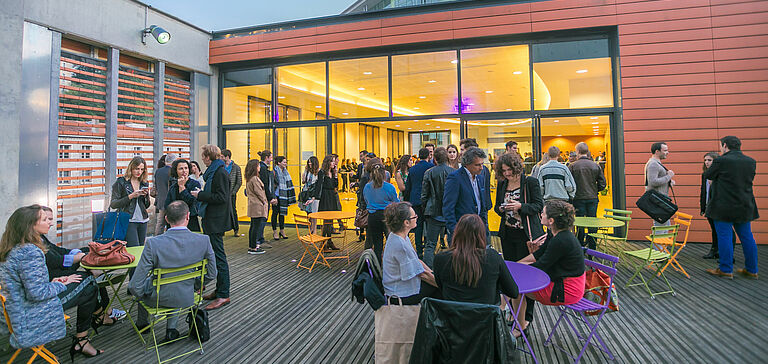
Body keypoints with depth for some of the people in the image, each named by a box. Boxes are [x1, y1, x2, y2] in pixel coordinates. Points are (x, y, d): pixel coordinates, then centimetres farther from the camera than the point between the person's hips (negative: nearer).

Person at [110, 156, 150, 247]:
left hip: (143, 221, 5)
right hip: (128, 221, -5)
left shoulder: (144, 183, 11)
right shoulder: (121, 182, -3)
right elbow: (113, 204, -7)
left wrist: (146, 195, -4)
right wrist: (130, 196, -17)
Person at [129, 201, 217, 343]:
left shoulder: (153, 243, -26)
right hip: (187, 298, 1)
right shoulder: (203, 240, -21)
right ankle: (171, 329, 35)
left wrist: (140, 294, 2)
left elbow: (135, 286, -20)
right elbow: (211, 274, -8)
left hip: (159, 299, -1)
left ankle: (142, 323, 54)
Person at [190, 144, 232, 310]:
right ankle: (219, 290, 24)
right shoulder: (213, 172, 16)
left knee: (219, 256, -5)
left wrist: (201, 195, -14)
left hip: (216, 222, -10)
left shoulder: (220, 173, -15)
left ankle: (223, 295, 2)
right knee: (214, 255, 14)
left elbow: (221, 197, -21)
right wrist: (202, 193, 12)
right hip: (211, 221, 10)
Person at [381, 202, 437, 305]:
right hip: (402, 296, -9)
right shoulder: (400, 246, -30)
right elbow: (422, 274, -21)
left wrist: (433, 273, 7)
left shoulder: (395, 236, 0)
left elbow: (416, 260, 10)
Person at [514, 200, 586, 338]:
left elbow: (540, 266, -20)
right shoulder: (556, 234, 1)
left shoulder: (561, 241, -29)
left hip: (567, 291, -10)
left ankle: (521, 328, 17)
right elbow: (539, 254, 10)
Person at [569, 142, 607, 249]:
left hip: (579, 198, -2)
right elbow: (602, 184, 2)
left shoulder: (572, 166, -9)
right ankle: (592, 248, 16)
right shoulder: (595, 165, 0)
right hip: (593, 198, 2)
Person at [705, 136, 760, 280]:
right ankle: (751, 270, 21)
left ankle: (726, 270, 5)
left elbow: (707, 175, -2)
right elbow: (750, 179, 16)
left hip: (724, 207, -6)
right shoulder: (751, 161, 6)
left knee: (724, 237, 0)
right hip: (745, 207, 7)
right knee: (747, 237, 13)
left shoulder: (721, 161, -14)